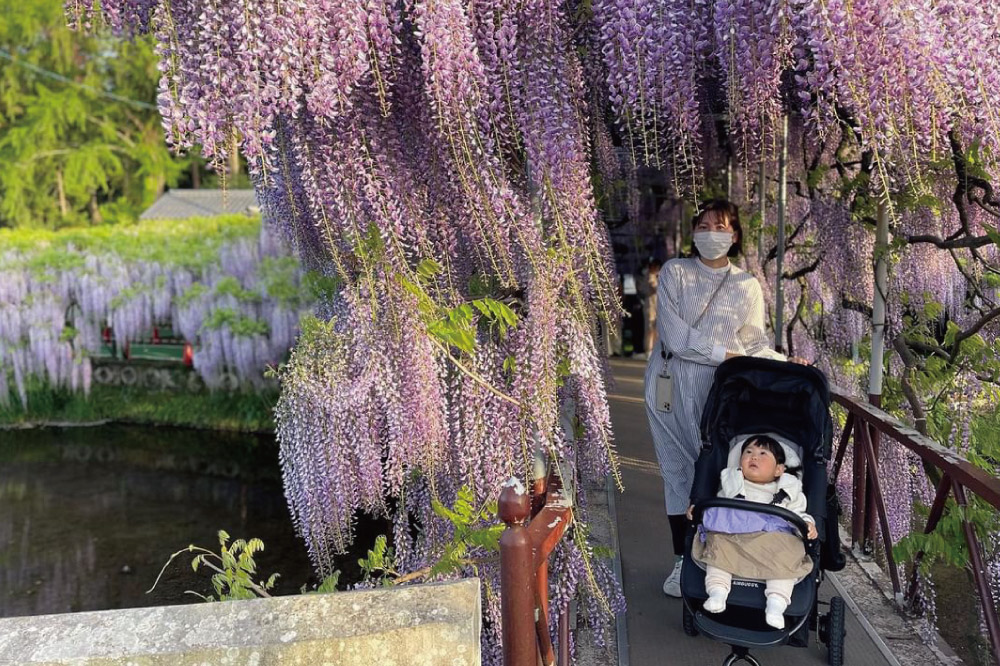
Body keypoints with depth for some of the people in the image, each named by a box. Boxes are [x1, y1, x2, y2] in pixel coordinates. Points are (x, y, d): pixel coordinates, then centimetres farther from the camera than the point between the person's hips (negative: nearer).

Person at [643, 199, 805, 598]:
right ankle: (682, 561, 17)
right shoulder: (674, 272, 1)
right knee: (678, 474, 5)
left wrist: (785, 363, -12)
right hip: (673, 387, 0)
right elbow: (674, 337, -10)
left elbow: (754, 344, 7)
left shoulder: (747, 285, 8)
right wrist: (726, 354, -13)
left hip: (721, 390, 1)